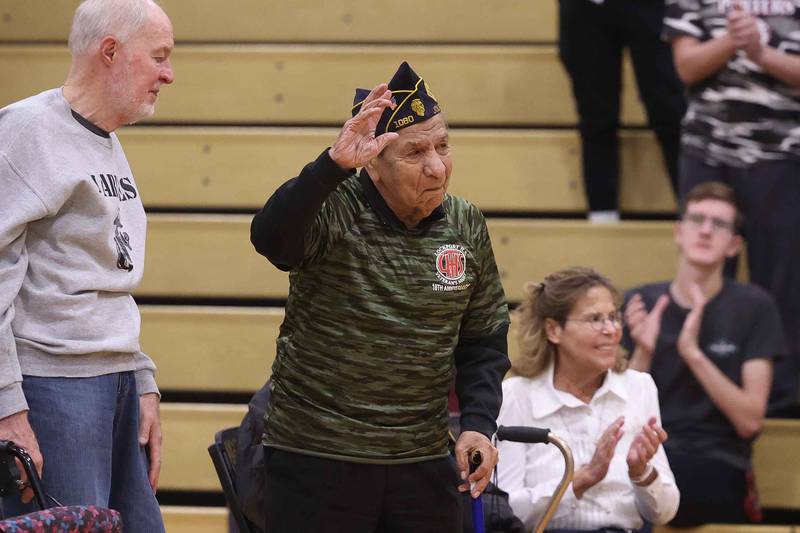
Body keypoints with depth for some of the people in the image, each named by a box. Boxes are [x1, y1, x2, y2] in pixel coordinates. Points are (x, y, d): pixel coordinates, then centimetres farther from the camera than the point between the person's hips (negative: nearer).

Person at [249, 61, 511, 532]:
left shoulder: (466, 225, 4)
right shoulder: (335, 211, -12)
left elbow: (483, 340, 14)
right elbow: (270, 237, -35)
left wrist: (478, 423, 0)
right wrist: (333, 164, -48)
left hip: (423, 461, 5)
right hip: (318, 458, -5)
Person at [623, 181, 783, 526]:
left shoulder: (753, 307, 4)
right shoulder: (637, 305, 10)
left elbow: (750, 421, -4)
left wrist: (694, 353, -15)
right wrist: (643, 353, -11)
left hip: (719, 468, -2)